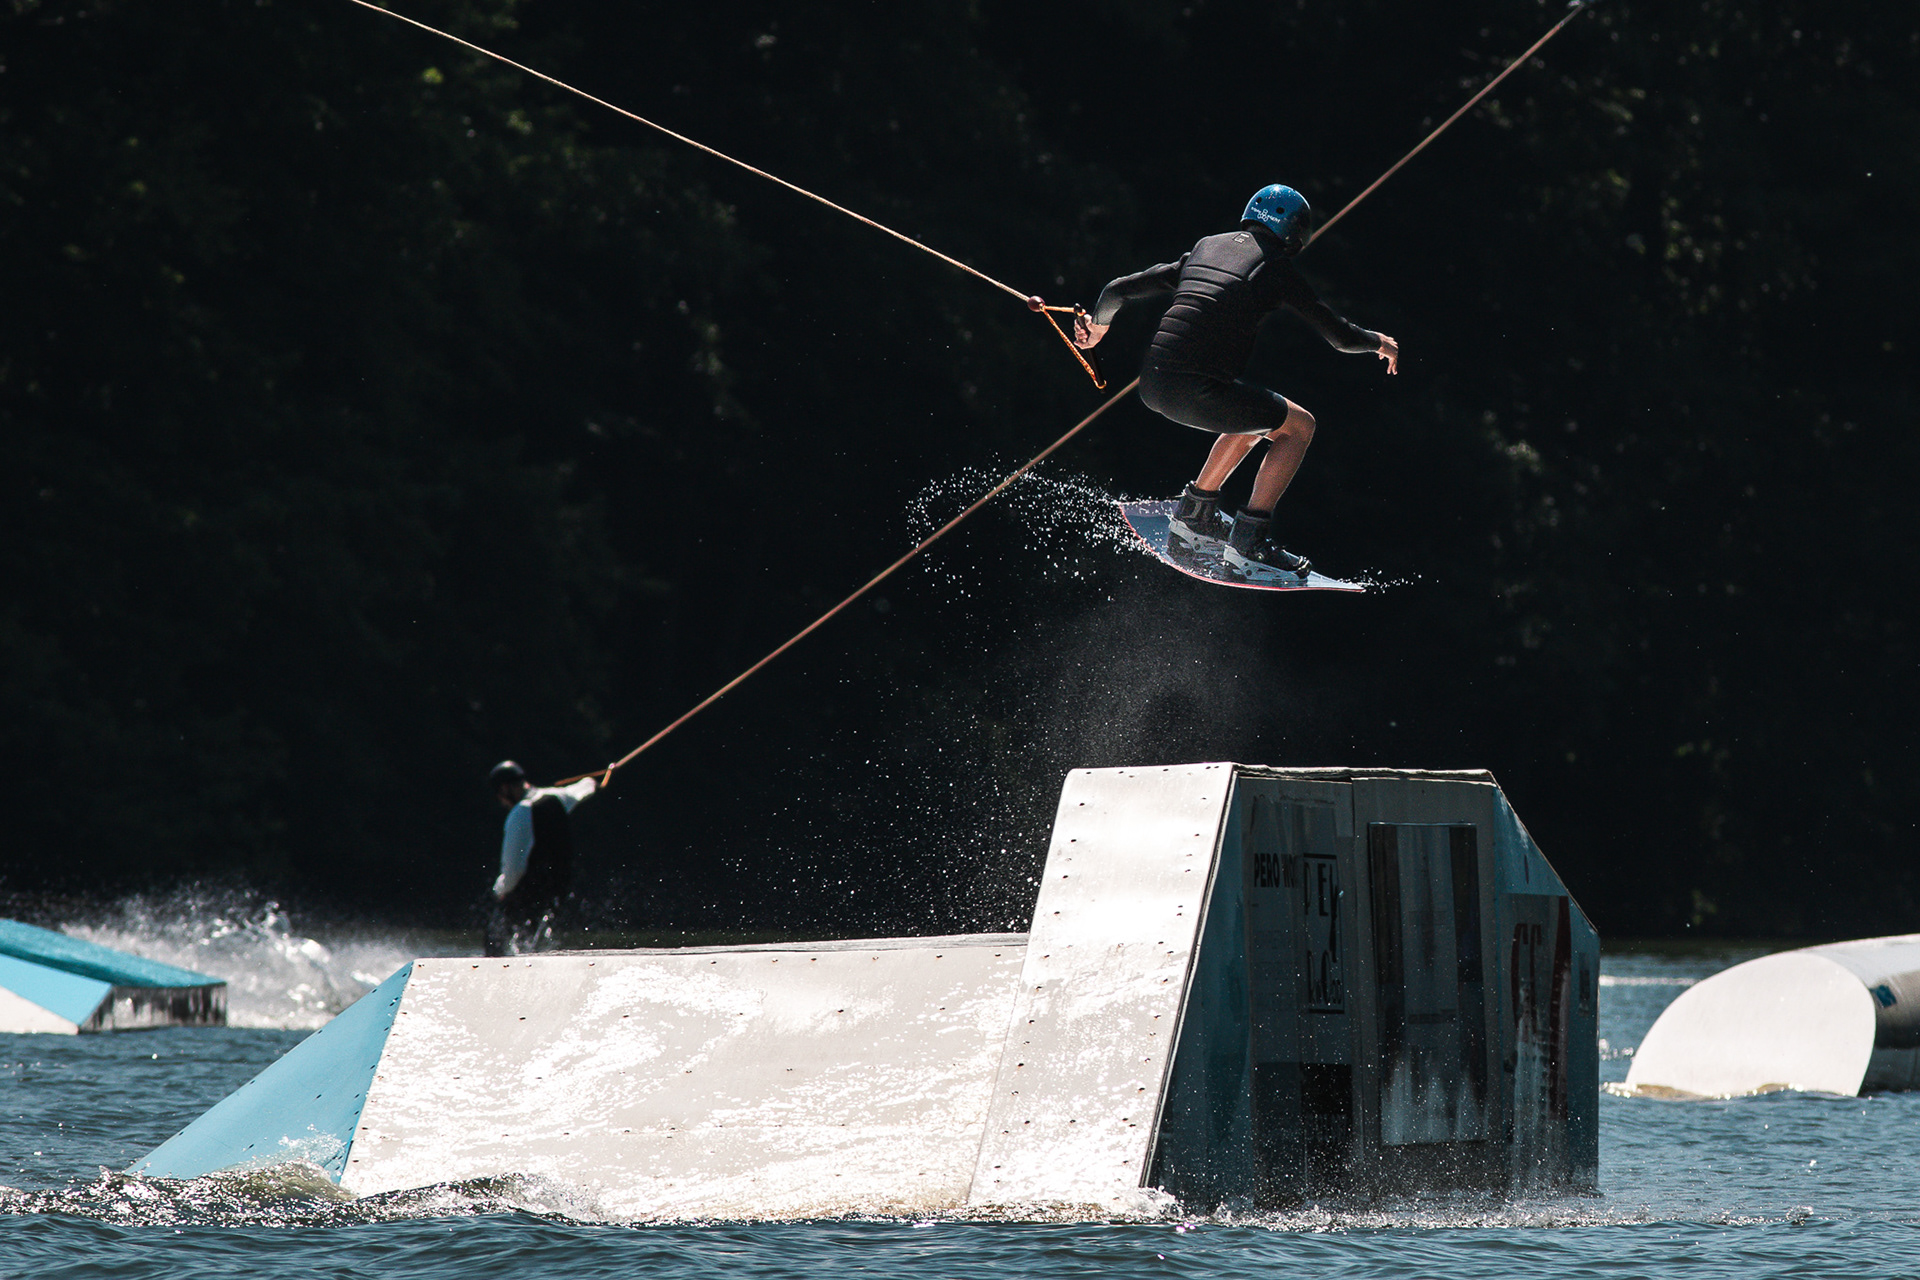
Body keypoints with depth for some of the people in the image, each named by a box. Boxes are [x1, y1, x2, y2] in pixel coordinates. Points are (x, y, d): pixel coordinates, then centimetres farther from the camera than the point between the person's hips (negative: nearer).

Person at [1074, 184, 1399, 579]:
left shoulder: (1205, 249, 21)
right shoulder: (1276, 267, 6)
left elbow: (1119, 291, 22)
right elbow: (1340, 336, 8)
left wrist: (1097, 326, 42)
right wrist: (1379, 342, 29)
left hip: (1152, 385, 7)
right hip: (1199, 391, -7)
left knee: (1253, 417, 31)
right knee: (1300, 426, 11)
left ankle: (1193, 517, 31)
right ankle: (1248, 542, 5)